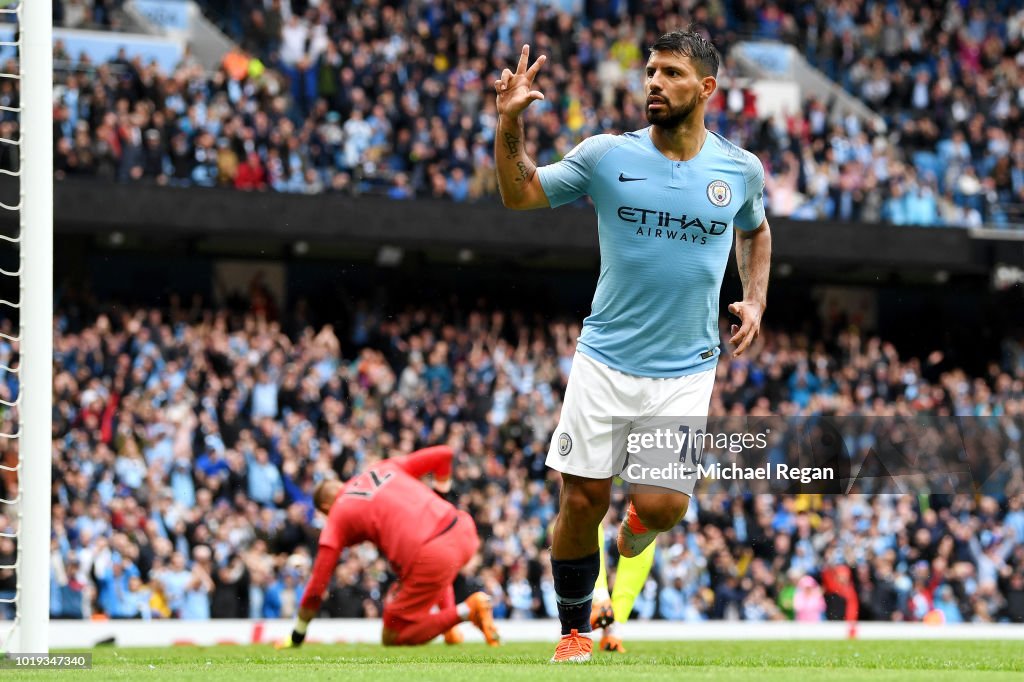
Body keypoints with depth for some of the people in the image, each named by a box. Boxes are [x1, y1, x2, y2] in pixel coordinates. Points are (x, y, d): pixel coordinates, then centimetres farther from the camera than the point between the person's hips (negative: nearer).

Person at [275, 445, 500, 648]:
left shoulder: (337, 517, 12)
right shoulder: (384, 469, 24)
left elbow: (317, 585, 12)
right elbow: (443, 453, 24)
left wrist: (296, 638, 23)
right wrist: (441, 487, 42)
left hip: (428, 557, -7)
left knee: (392, 638, 11)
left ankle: (466, 611, -9)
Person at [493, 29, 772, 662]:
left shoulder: (741, 169, 1)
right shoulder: (607, 155, -3)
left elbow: (754, 231, 22)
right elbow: (520, 194, 4)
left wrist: (754, 300, 8)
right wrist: (511, 120, -11)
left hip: (685, 371, 0)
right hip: (605, 360, 0)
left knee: (661, 506, -10)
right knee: (582, 501, -4)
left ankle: (634, 532, 29)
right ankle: (575, 628, 18)